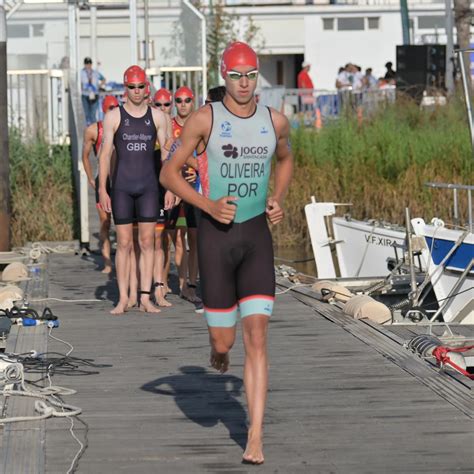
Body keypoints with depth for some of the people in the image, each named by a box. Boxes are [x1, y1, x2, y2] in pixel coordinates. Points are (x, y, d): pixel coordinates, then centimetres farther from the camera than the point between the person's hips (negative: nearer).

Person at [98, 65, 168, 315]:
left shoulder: (157, 116, 6)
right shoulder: (114, 117, 1)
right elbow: (105, 154, 1)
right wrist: (102, 189, -6)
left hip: (148, 186, 1)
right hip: (121, 186, -1)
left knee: (147, 242, 0)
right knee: (124, 243, 0)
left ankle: (145, 298, 2)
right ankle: (123, 299, 4)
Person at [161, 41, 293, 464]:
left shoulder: (276, 121, 2)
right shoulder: (205, 119, -7)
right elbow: (169, 172, -3)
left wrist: (278, 200, 6)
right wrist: (209, 205, -17)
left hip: (257, 235, 2)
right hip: (216, 234, -2)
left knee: (257, 336, -10)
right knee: (224, 341, 2)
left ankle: (256, 439, -9)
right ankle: (220, 349, 44)